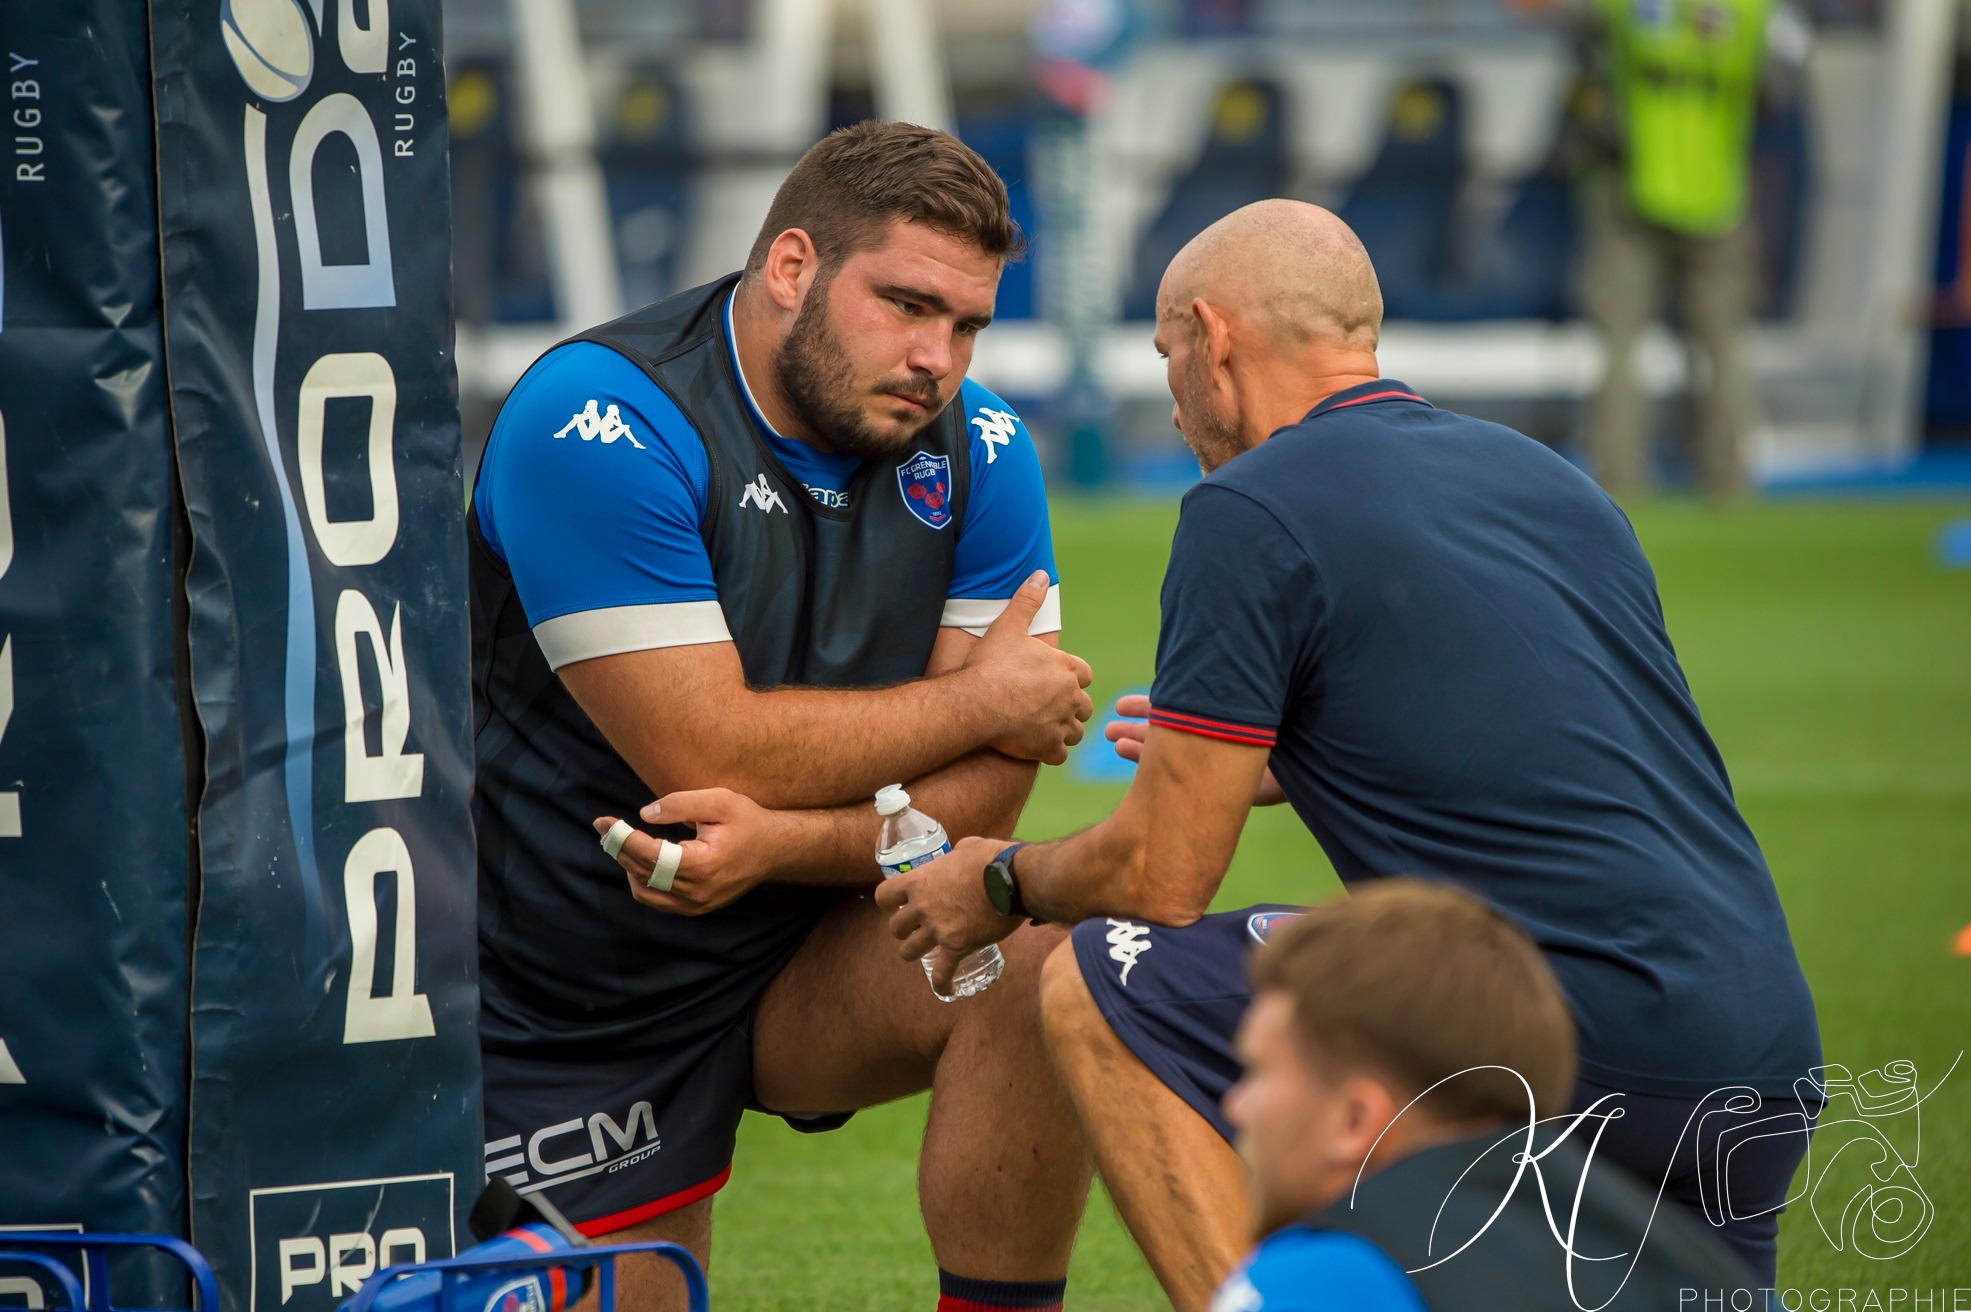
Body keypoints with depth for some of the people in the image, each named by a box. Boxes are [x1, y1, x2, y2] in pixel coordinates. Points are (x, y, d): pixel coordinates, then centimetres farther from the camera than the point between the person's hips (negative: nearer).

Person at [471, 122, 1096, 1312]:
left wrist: (779, 839, -30)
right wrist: (980, 698, -14)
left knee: (1041, 958, -25)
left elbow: (982, 789, -10)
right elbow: (711, 753, -26)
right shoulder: (599, 423, -21)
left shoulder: (979, 452, -4)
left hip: (805, 957, 3)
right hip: (573, 1017, -3)